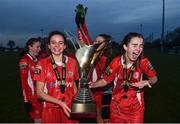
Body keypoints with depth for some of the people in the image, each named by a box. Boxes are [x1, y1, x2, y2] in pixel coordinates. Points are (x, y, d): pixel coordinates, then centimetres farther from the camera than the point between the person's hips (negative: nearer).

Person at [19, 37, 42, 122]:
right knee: (38, 120, -3)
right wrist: (26, 100, -17)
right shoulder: (24, 61, -11)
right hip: (32, 95, -7)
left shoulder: (37, 60, 11)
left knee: (42, 118, 10)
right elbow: (24, 81, -15)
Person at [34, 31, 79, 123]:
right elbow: (40, 93, -7)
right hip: (51, 110, -2)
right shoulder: (42, 64, -6)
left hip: (70, 108, 2)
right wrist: (60, 103, -18)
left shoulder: (72, 62, 1)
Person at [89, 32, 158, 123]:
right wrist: (91, 85, -19)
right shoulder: (116, 62, -16)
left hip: (136, 106, -1)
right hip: (117, 106, 1)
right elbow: (105, 80, -5)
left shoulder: (143, 62, -16)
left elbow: (154, 78, -2)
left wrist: (146, 82, -23)